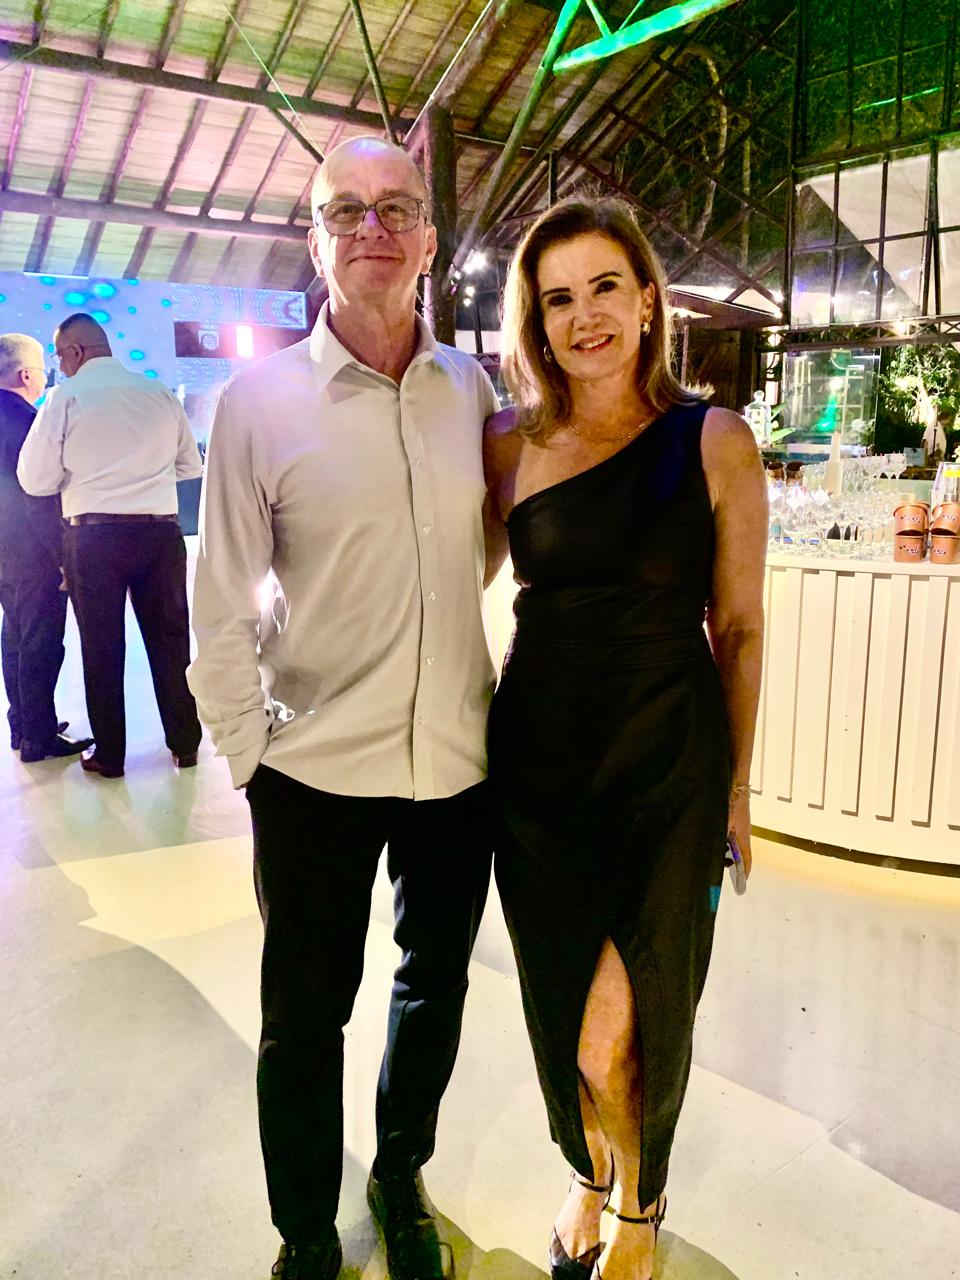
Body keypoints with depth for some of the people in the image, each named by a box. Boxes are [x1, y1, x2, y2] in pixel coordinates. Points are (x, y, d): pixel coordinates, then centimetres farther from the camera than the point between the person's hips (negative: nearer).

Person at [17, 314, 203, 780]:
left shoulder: (66, 397, -5)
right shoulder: (160, 393, 6)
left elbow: (36, 479, -5)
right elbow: (190, 465, 15)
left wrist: (83, 471, 13)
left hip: (95, 535, -3)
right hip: (161, 531, 3)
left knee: (101, 646, 7)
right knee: (170, 637, 11)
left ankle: (109, 755, 15)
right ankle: (185, 744, 18)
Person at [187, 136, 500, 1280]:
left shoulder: (471, 388, 2)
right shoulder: (260, 400, -7)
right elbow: (221, 611, -4)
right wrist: (249, 757, -5)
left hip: (458, 759, 4)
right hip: (316, 769, -3)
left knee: (437, 986, 21)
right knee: (304, 1018, 13)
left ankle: (401, 1179, 49)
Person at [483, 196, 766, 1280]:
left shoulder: (715, 443, -4)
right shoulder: (509, 447, 1)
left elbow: (738, 631, 0)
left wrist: (737, 786, 4)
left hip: (669, 764, -2)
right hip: (538, 762, 3)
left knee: (617, 1034, 2)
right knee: (559, 1013, 15)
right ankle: (590, 1178, 48)